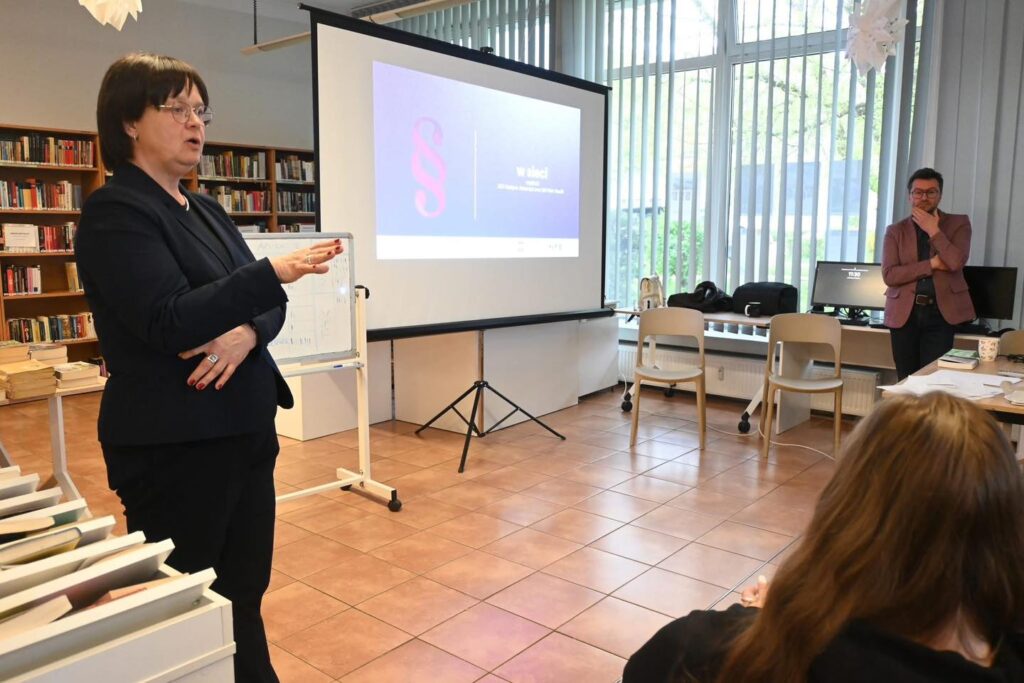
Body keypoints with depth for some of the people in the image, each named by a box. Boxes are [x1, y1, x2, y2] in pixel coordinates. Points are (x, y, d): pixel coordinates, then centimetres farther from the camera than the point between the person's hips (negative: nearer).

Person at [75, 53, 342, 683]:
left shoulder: (207, 212, 15)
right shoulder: (116, 213, -9)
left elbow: (271, 305, 8)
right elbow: (167, 321, -21)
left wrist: (248, 333, -14)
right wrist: (273, 272, -27)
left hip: (246, 430, 7)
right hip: (175, 445, -7)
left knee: (245, 595, 16)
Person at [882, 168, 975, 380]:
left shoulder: (958, 223, 7)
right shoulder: (895, 231, 8)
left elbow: (956, 262, -12)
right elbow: (889, 275, -6)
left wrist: (933, 230, -8)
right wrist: (932, 264, -11)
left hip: (941, 312, -1)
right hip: (904, 313, 1)